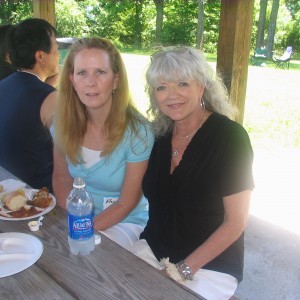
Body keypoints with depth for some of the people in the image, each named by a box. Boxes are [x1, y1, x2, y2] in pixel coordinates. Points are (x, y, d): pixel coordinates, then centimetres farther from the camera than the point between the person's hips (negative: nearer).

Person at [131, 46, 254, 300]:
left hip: (210, 265, -4)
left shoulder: (229, 136, -16)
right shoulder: (158, 133, -1)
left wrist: (184, 270, -14)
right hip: (153, 248, 4)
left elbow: (236, 222, -14)